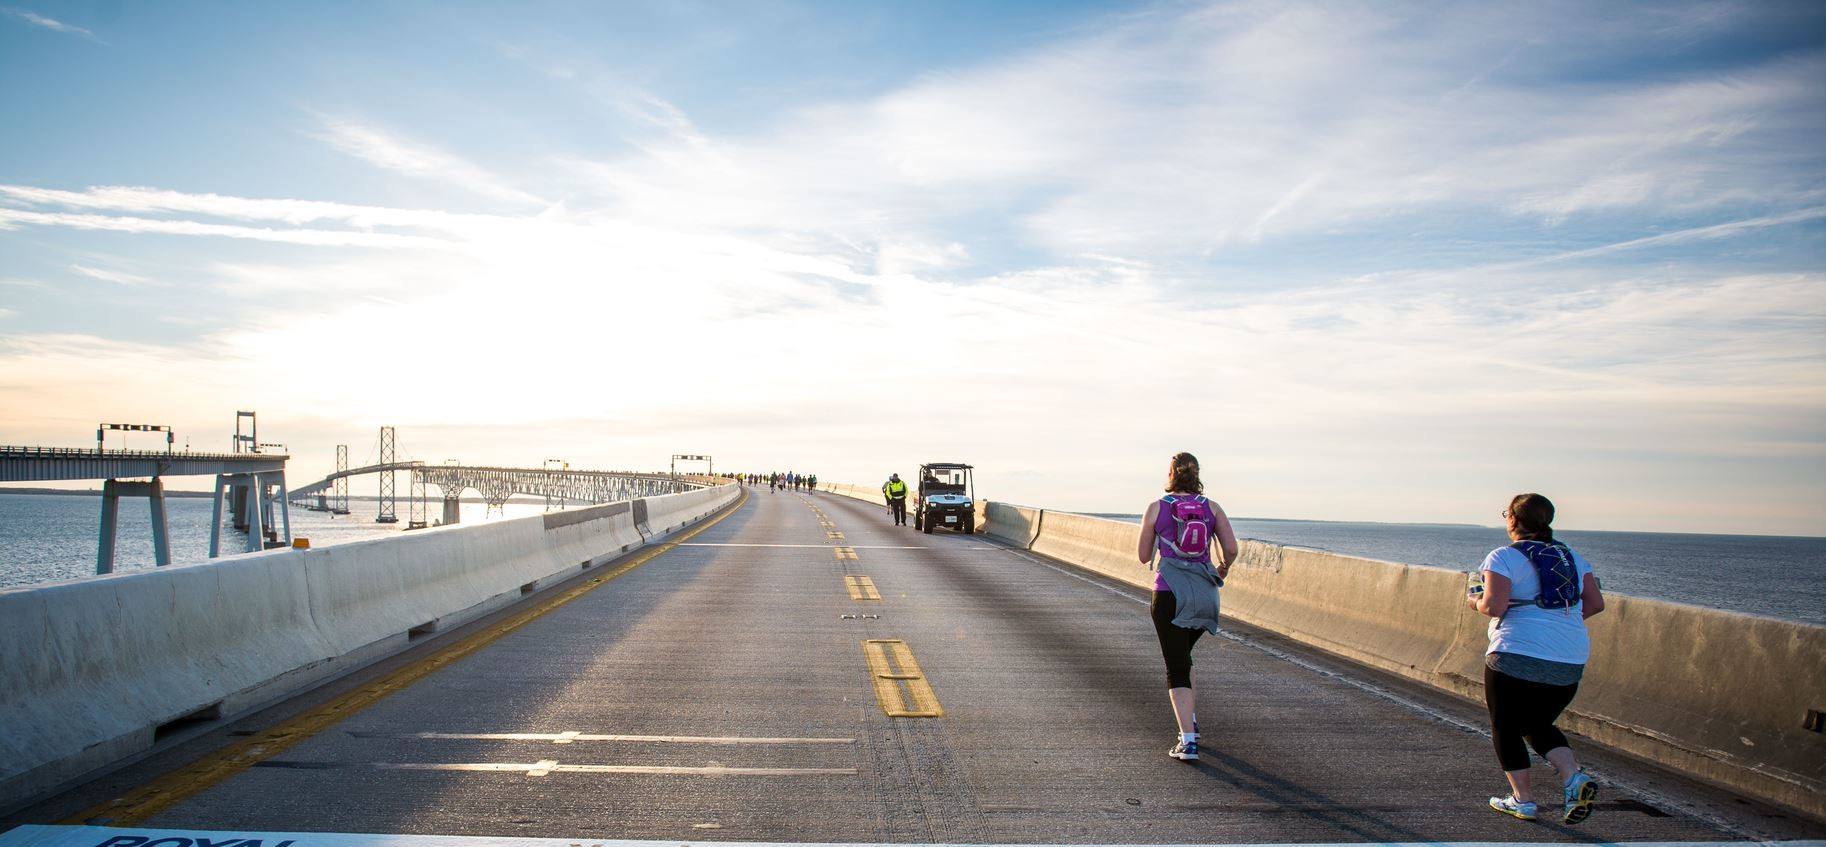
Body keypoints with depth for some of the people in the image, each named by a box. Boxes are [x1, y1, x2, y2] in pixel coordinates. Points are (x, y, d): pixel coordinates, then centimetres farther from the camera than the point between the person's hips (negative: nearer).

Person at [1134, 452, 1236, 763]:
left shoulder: (1157, 508, 0)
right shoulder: (1212, 508, 4)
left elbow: (1143, 556, 5)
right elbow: (1231, 549, -3)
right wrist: (1222, 570, 17)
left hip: (1169, 593, -3)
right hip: (1205, 596, 3)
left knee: (1177, 668, 0)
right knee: (1182, 656, 27)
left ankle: (1188, 740, -12)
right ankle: (1191, 721, 27)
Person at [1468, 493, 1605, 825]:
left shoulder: (1504, 557, -7)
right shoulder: (1571, 557, 13)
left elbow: (1494, 606, -17)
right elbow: (1596, 603, 11)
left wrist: (1476, 601, 4)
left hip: (1517, 656, -6)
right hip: (1570, 663, 6)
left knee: (1505, 727, 12)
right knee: (1537, 724, 21)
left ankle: (1523, 799, 12)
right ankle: (1575, 778, -1)